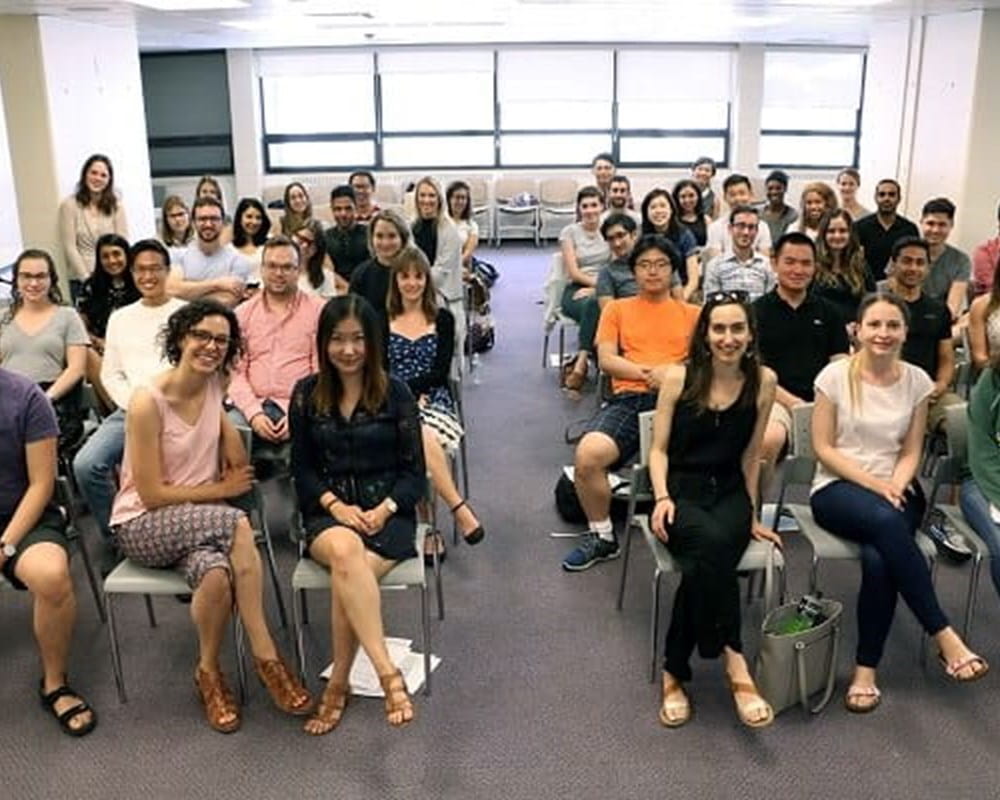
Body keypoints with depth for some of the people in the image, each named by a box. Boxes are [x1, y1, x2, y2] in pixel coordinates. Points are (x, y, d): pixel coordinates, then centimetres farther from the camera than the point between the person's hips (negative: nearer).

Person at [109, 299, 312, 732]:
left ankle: (209, 671, -10)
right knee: (237, 523, -33)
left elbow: (239, 465, 7)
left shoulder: (212, 387, 2)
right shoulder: (148, 402, -17)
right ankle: (265, 653, -22)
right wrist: (223, 490, -11)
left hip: (199, 519, 5)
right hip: (143, 526, -5)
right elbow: (151, 494, -15)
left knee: (217, 573, -32)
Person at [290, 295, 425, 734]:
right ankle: (387, 673, -35)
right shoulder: (306, 394, 6)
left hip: (387, 510, -1)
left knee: (346, 576, -31)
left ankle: (338, 683, -13)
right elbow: (302, 469, 7)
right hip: (327, 511, 1)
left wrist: (384, 509, -15)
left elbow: (414, 473, 1)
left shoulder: (395, 393, 1)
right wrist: (335, 504, -10)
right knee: (345, 551, -35)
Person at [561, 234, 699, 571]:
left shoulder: (692, 313, 23)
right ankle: (601, 537, -4)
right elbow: (606, 359, 9)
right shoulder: (617, 309, 23)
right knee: (588, 454, -29)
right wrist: (646, 373, -7)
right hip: (629, 398, 1)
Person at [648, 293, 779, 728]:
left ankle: (674, 672, -19)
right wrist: (662, 498, -15)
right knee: (711, 544, -36)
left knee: (701, 565, -31)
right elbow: (658, 449, 1)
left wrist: (751, 516, 12)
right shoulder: (678, 377, -3)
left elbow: (751, 455, 9)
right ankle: (734, 660, -26)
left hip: (730, 492, 2)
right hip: (681, 488, -1)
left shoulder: (763, 381, 1)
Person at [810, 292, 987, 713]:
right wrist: (875, 485, -15)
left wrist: (895, 488, -14)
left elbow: (911, 453, 7)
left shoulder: (917, 381, 5)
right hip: (837, 489, -2)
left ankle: (866, 669, -17)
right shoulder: (835, 375, -3)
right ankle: (944, 637, -29)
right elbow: (824, 449, -4)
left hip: (896, 489, 2)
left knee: (878, 559, -32)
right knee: (885, 521, -38)